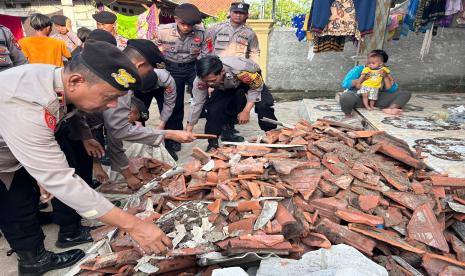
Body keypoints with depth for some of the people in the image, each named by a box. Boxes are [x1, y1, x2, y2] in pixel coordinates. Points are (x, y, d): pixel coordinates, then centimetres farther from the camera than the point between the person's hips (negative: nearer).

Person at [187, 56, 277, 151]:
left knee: (263, 105, -24)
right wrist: (188, 130, -22)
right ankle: (212, 143, -2)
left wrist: (246, 111, -27)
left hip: (251, 80, -2)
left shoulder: (240, 69, -44)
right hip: (225, 88, 3)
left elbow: (256, 86, -27)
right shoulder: (201, 80, -33)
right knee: (213, 108, -19)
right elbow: (197, 103, -23)